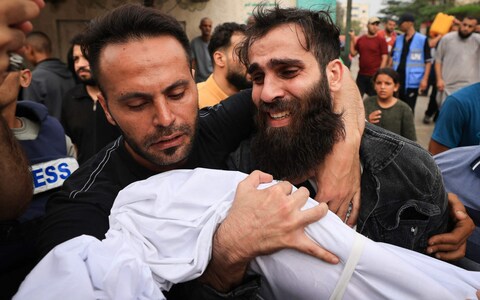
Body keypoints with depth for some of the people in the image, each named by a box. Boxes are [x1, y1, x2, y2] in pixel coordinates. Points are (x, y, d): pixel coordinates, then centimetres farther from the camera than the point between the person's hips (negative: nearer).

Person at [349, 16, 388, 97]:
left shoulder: (381, 41, -5)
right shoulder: (361, 39, 9)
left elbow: (384, 58, -8)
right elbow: (353, 53, 11)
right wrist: (352, 39, 4)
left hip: (374, 76, -4)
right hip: (361, 75, 4)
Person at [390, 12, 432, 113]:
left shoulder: (422, 39, -4)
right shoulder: (398, 39, 11)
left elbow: (428, 61, -4)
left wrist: (425, 79, -13)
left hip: (412, 81, -5)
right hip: (397, 79, 5)